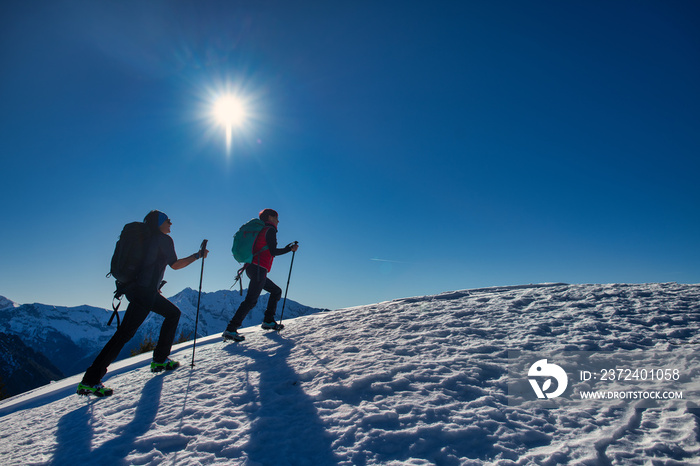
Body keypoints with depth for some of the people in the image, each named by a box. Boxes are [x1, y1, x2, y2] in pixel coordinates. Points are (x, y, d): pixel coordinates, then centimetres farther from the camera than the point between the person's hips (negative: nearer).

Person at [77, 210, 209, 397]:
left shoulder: (149, 239, 19)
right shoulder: (164, 238, -6)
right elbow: (175, 264, -7)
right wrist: (198, 255, 2)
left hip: (137, 288, 10)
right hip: (144, 292, -10)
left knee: (173, 312, 19)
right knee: (125, 333, -9)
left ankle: (160, 360, 18)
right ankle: (90, 380, -7)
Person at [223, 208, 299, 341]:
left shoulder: (261, 231, 23)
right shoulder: (270, 230, -3)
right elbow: (273, 251, -11)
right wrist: (289, 249, -4)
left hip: (252, 268, 10)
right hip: (259, 269, -10)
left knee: (276, 291, 17)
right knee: (251, 300, -12)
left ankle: (268, 321, 14)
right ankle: (231, 330, -15)